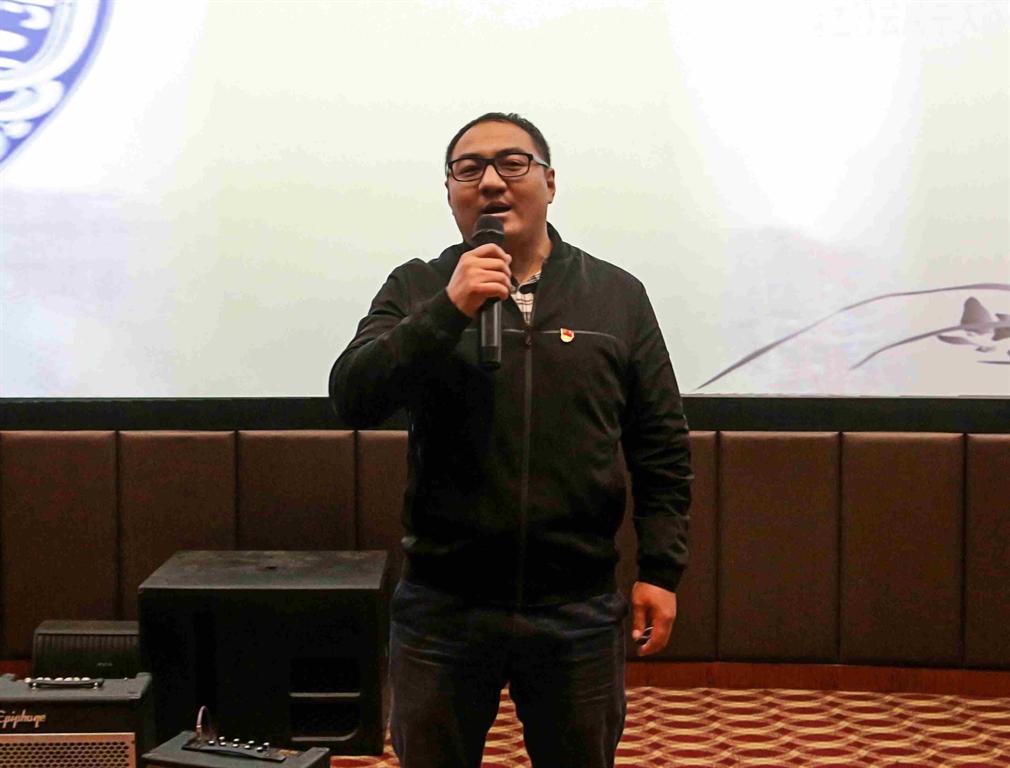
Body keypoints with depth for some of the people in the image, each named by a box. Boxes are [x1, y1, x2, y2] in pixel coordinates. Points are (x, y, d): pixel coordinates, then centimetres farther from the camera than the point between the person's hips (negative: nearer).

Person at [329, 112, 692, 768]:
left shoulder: (617, 295, 3)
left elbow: (662, 446, 5)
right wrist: (448, 311, -20)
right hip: (441, 607, 0)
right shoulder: (416, 290, 2)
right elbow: (353, 399, -11)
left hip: (580, 610, 1)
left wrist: (661, 569, 1)